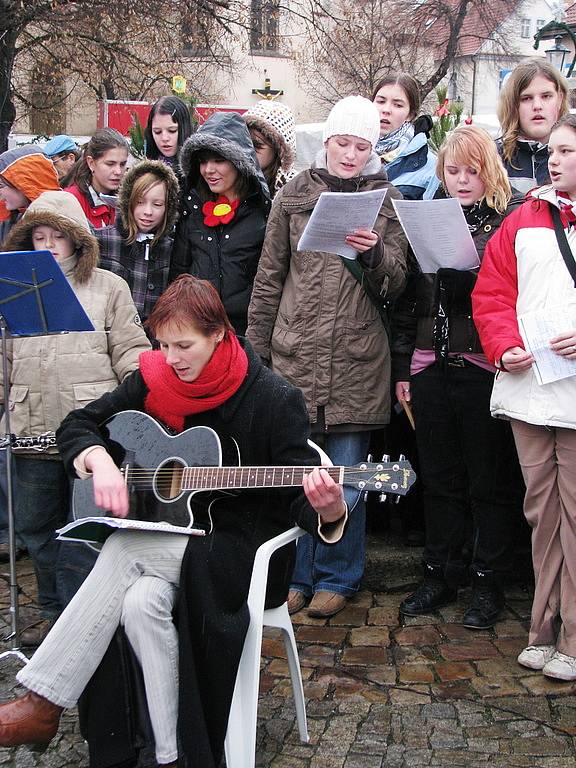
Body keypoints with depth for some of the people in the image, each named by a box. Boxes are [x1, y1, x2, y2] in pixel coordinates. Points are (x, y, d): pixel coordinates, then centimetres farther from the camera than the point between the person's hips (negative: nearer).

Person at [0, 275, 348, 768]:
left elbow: (300, 503, -12)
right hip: (167, 535, 5)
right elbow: (78, 424, 7)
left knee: (125, 552, -28)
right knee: (140, 600, -29)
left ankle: (43, 707, -17)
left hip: (245, 547, -4)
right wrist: (100, 462, -15)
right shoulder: (155, 380, 1)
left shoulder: (274, 399, -11)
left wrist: (329, 510, -36)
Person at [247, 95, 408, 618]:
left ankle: (337, 578, 22)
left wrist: (374, 253, -18)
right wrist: (255, 349, 7)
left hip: (357, 361, 0)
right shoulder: (295, 195, 8)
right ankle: (296, 574, 23)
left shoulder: (387, 200, 8)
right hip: (294, 356, 1)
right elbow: (269, 278, 10)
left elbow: (395, 283, 3)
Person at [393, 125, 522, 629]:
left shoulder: (510, 223, 0)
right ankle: (441, 575, 25)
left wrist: (467, 277, -21)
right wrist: (402, 367, 11)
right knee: (440, 479, 12)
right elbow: (408, 300, 14)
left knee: (489, 483, 4)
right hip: (431, 369, 4)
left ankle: (489, 583, 17)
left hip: (484, 371, -4)